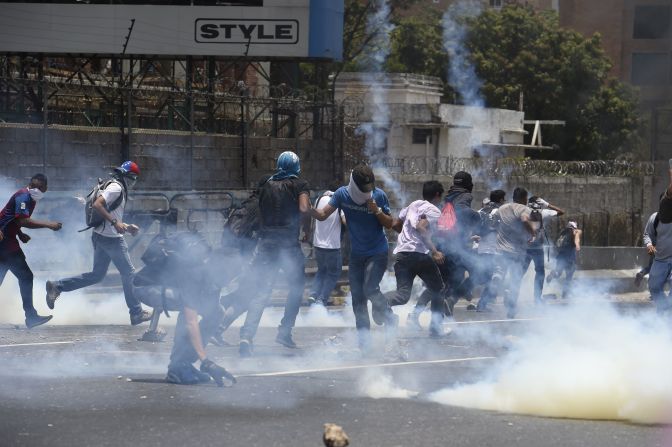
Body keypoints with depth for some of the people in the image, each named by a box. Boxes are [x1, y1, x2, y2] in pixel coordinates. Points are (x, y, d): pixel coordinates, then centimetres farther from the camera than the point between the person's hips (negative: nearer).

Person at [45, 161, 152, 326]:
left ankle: (56, 287, 10)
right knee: (128, 274, -1)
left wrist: (127, 227, 17)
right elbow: (97, 204, -26)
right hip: (111, 239, -10)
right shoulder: (116, 187, -13)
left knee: (96, 275, 14)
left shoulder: (117, 189, 18)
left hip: (100, 237, 10)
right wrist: (115, 222, -28)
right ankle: (136, 313, 6)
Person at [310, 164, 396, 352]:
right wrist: (310, 209, -37)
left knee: (370, 288, -20)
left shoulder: (379, 196, -14)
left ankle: (387, 315, 8)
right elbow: (323, 215, -15)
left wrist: (377, 211, -24)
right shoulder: (342, 194, -9)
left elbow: (389, 224, -6)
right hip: (357, 253, 3)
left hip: (378, 252, -3)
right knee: (357, 296, 3)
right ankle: (364, 338, 14)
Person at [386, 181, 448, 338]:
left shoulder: (413, 205, 20)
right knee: (437, 290, 16)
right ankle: (436, 328, 10)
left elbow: (395, 224, 24)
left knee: (403, 294, -3)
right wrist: (434, 251, -19)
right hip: (420, 253, -5)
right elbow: (421, 227, -19)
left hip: (402, 253, 5)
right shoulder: (433, 211, -1)